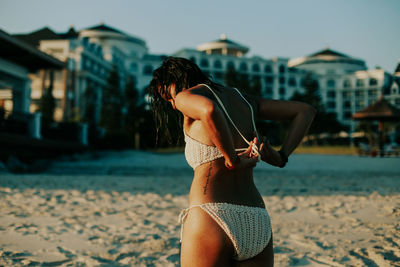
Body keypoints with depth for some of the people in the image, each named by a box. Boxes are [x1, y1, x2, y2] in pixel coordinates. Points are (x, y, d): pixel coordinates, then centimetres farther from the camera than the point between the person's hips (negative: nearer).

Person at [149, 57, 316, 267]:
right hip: (257, 224, 6)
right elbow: (306, 111, 23)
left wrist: (232, 160, -11)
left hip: (210, 218, -5)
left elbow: (208, 110, -22)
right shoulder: (242, 99, 21)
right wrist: (280, 158, 13)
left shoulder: (186, 96, 3)